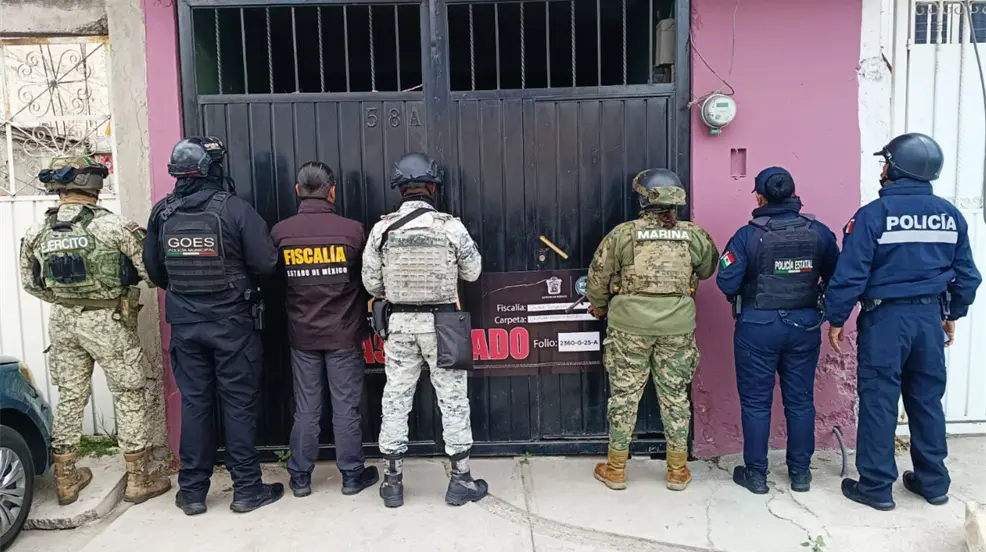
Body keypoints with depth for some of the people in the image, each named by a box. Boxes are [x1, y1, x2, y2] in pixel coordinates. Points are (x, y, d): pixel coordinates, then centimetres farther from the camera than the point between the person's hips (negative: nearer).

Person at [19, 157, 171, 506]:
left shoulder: (37, 234, 1)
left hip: (62, 322, 5)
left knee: (69, 398, 16)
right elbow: (150, 271, -14)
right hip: (108, 322, -5)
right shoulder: (112, 225, -16)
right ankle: (138, 479, 13)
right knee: (129, 396, 6)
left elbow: (30, 283, 10)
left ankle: (65, 480, 27)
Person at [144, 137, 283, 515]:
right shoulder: (234, 208, -13)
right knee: (239, 403, 5)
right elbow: (266, 263, -14)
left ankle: (192, 492, 21)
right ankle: (247, 490, 14)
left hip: (185, 323, 4)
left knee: (194, 403, 12)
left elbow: (153, 268, 7)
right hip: (232, 321, -4)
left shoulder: (162, 213, 0)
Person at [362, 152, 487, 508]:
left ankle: (393, 481, 20)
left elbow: (371, 282, -1)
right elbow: (473, 272, 0)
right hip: (442, 322, -2)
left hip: (400, 322, 2)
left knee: (395, 400, 11)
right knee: (453, 400, 9)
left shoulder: (382, 229, -5)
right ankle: (460, 479, 18)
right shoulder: (451, 226, -11)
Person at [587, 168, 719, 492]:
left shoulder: (623, 234, -7)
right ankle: (678, 471, 24)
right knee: (675, 395, 13)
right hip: (677, 328, 2)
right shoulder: (694, 235, 0)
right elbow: (708, 269, 17)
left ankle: (616, 469, 20)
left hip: (629, 326, -2)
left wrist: (599, 307, 18)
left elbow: (598, 276, 0)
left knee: (624, 394, 9)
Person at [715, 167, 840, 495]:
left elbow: (727, 282, -14)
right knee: (800, 400, 13)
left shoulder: (748, 235, -13)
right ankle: (800, 472, 23)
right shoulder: (819, 232, -2)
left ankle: (756, 473, 16)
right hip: (805, 325, 3)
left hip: (758, 326, -3)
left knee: (756, 401, 7)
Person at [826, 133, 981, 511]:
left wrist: (837, 318, -4)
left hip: (885, 318, -5)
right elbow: (966, 274, 11)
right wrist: (953, 314, 24)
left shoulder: (873, 214, -13)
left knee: (878, 402, 3)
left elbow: (850, 274, -14)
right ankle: (933, 481, 28)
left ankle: (876, 487, 12)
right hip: (929, 317, 5)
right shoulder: (950, 215, 5)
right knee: (927, 401, 16)